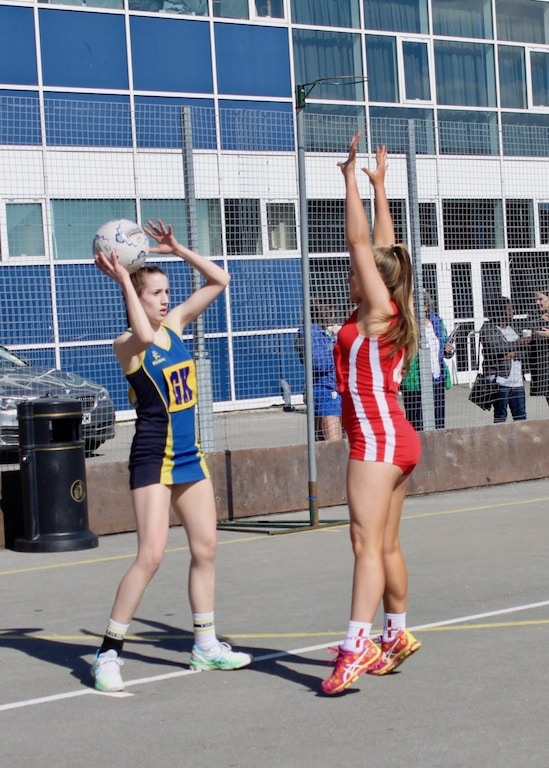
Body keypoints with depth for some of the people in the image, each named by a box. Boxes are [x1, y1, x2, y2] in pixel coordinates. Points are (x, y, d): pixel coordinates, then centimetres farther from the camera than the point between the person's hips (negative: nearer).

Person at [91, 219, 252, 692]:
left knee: (206, 549, 10)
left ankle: (206, 645, 21)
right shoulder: (127, 344, -12)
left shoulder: (175, 324, 7)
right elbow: (145, 336, -37)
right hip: (153, 459, -7)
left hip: (189, 457, 8)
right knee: (151, 556, -13)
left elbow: (219, 281, 10)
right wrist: (124, 279, -31)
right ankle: (109, 653, -5)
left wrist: (178, 250, 0)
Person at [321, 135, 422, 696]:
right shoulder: (388, 315, 11)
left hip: (378, 439, -10)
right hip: (395, 439, 10)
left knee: (367, 541, -16)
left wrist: (352, 177, -6)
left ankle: (356, 648, -23)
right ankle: (396, 635, 23)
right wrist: (378, 185, 25)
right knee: (385, 545, 15)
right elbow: (381, 246, 20)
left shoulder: (378, 311, -9)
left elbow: (360, 241, -12)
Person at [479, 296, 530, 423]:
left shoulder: (511, 328, 17)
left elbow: (525, 352, 13)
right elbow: (495, 347, -20)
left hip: (517, 381, 7)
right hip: (500, 380, -7)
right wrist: (517, 343, -14)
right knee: (500, 416, -4)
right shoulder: (488, 328, -4)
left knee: (521, 417, 5)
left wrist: (514, 354, -9)